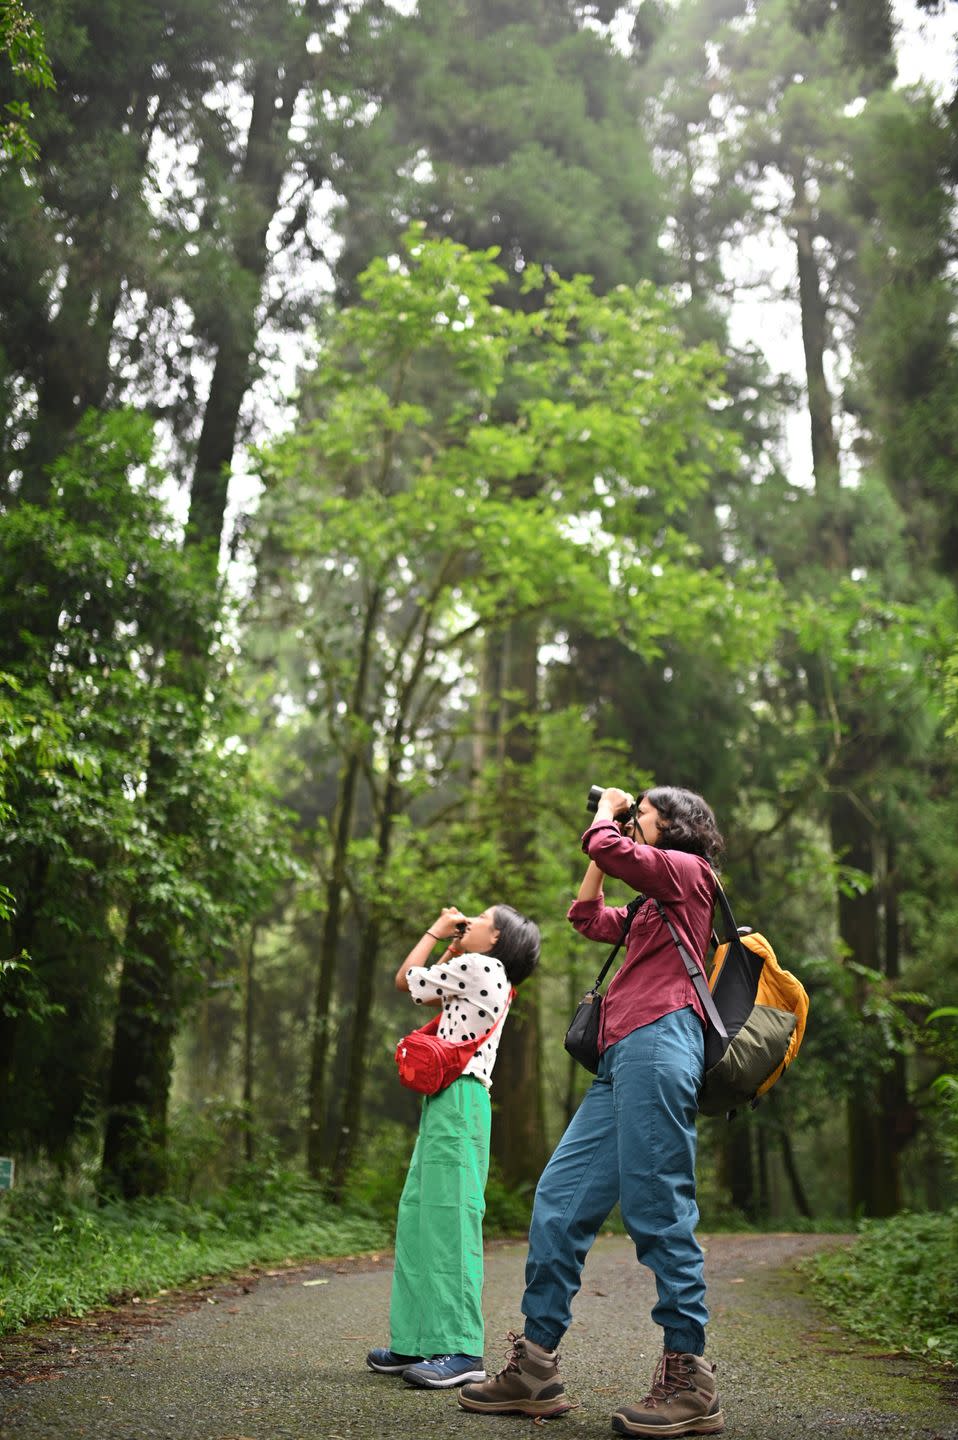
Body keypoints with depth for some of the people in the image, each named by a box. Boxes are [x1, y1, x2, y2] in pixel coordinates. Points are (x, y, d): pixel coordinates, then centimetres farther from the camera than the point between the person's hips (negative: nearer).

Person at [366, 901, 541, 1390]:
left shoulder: (475, 966, -7)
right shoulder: (489, 978, 21)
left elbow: (406, 980, 0)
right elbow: (427, 994, 32)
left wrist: (435, 932, 11)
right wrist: (450, 944, 27)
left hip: (457, 1101, -10)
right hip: (446, 1102, 10)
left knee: (449, 1219, -12)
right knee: (418, 1218, 9)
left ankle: (461, 1350, -11)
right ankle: (418, 1341, 13)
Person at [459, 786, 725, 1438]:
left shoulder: (689, 870, 5)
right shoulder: (653, 905, 29)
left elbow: (607, 849, -9)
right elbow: (587, 916, 34)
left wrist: (606, 811, 13)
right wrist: (611, 822, 33)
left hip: (657, 1046, -9)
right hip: (621, 1061, 9)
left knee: (658, 1210, -9)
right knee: (561, 1197, 5)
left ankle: (689, 1381, -1)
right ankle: (535, 1368, 10)